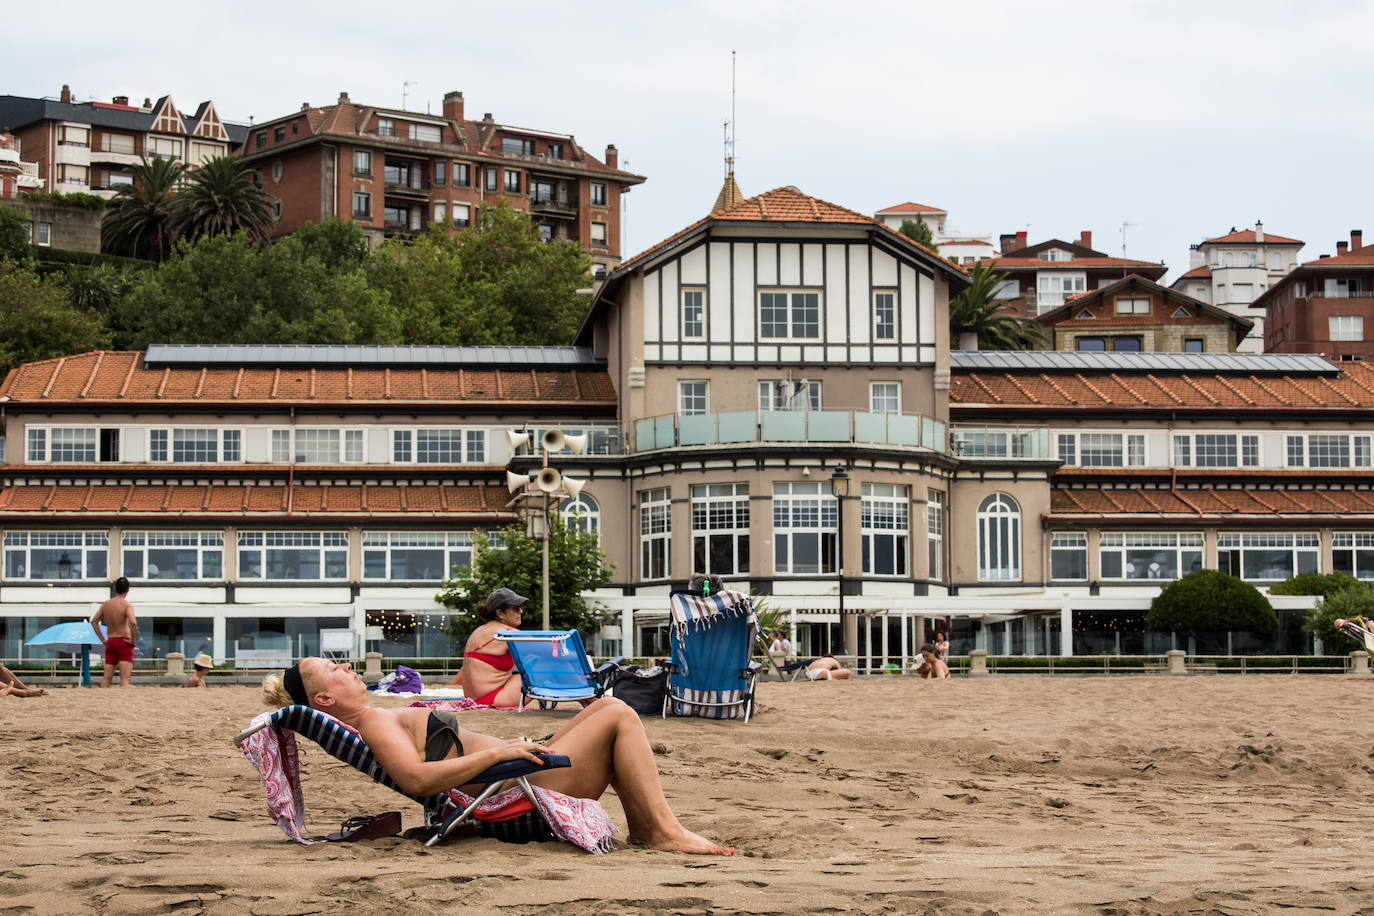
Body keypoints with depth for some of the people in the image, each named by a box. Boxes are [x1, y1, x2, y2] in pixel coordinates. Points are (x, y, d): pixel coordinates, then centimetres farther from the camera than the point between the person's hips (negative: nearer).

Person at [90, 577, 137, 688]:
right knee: (125, 678, -10)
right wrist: (133, 640, -15)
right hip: (124, 642, -5)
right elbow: (133, 622, -27)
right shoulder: (127, 605, -11)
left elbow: (93, 621, 13)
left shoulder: (106, 604, 8)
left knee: (107, 677, 9)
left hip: (110, 642, 5)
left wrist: (102, 639, 14)